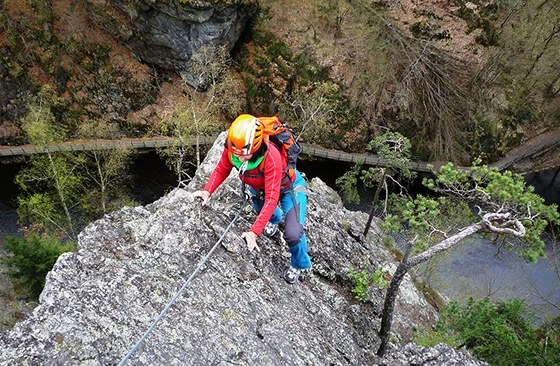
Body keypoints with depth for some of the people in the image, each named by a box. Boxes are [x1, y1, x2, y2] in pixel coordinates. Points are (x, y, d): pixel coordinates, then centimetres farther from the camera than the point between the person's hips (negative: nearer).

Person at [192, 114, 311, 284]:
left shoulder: (271, 156, -43)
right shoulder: (232, 149, -29)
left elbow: (271, 198, -41)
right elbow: (221, 170, -10)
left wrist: (254, 232, -45)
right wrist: (207, 191, -28)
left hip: (289, 187, -5)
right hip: (260, 186, 6)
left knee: (293, 234, -17)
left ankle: (299, 264, 15)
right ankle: (275, 219, 64)